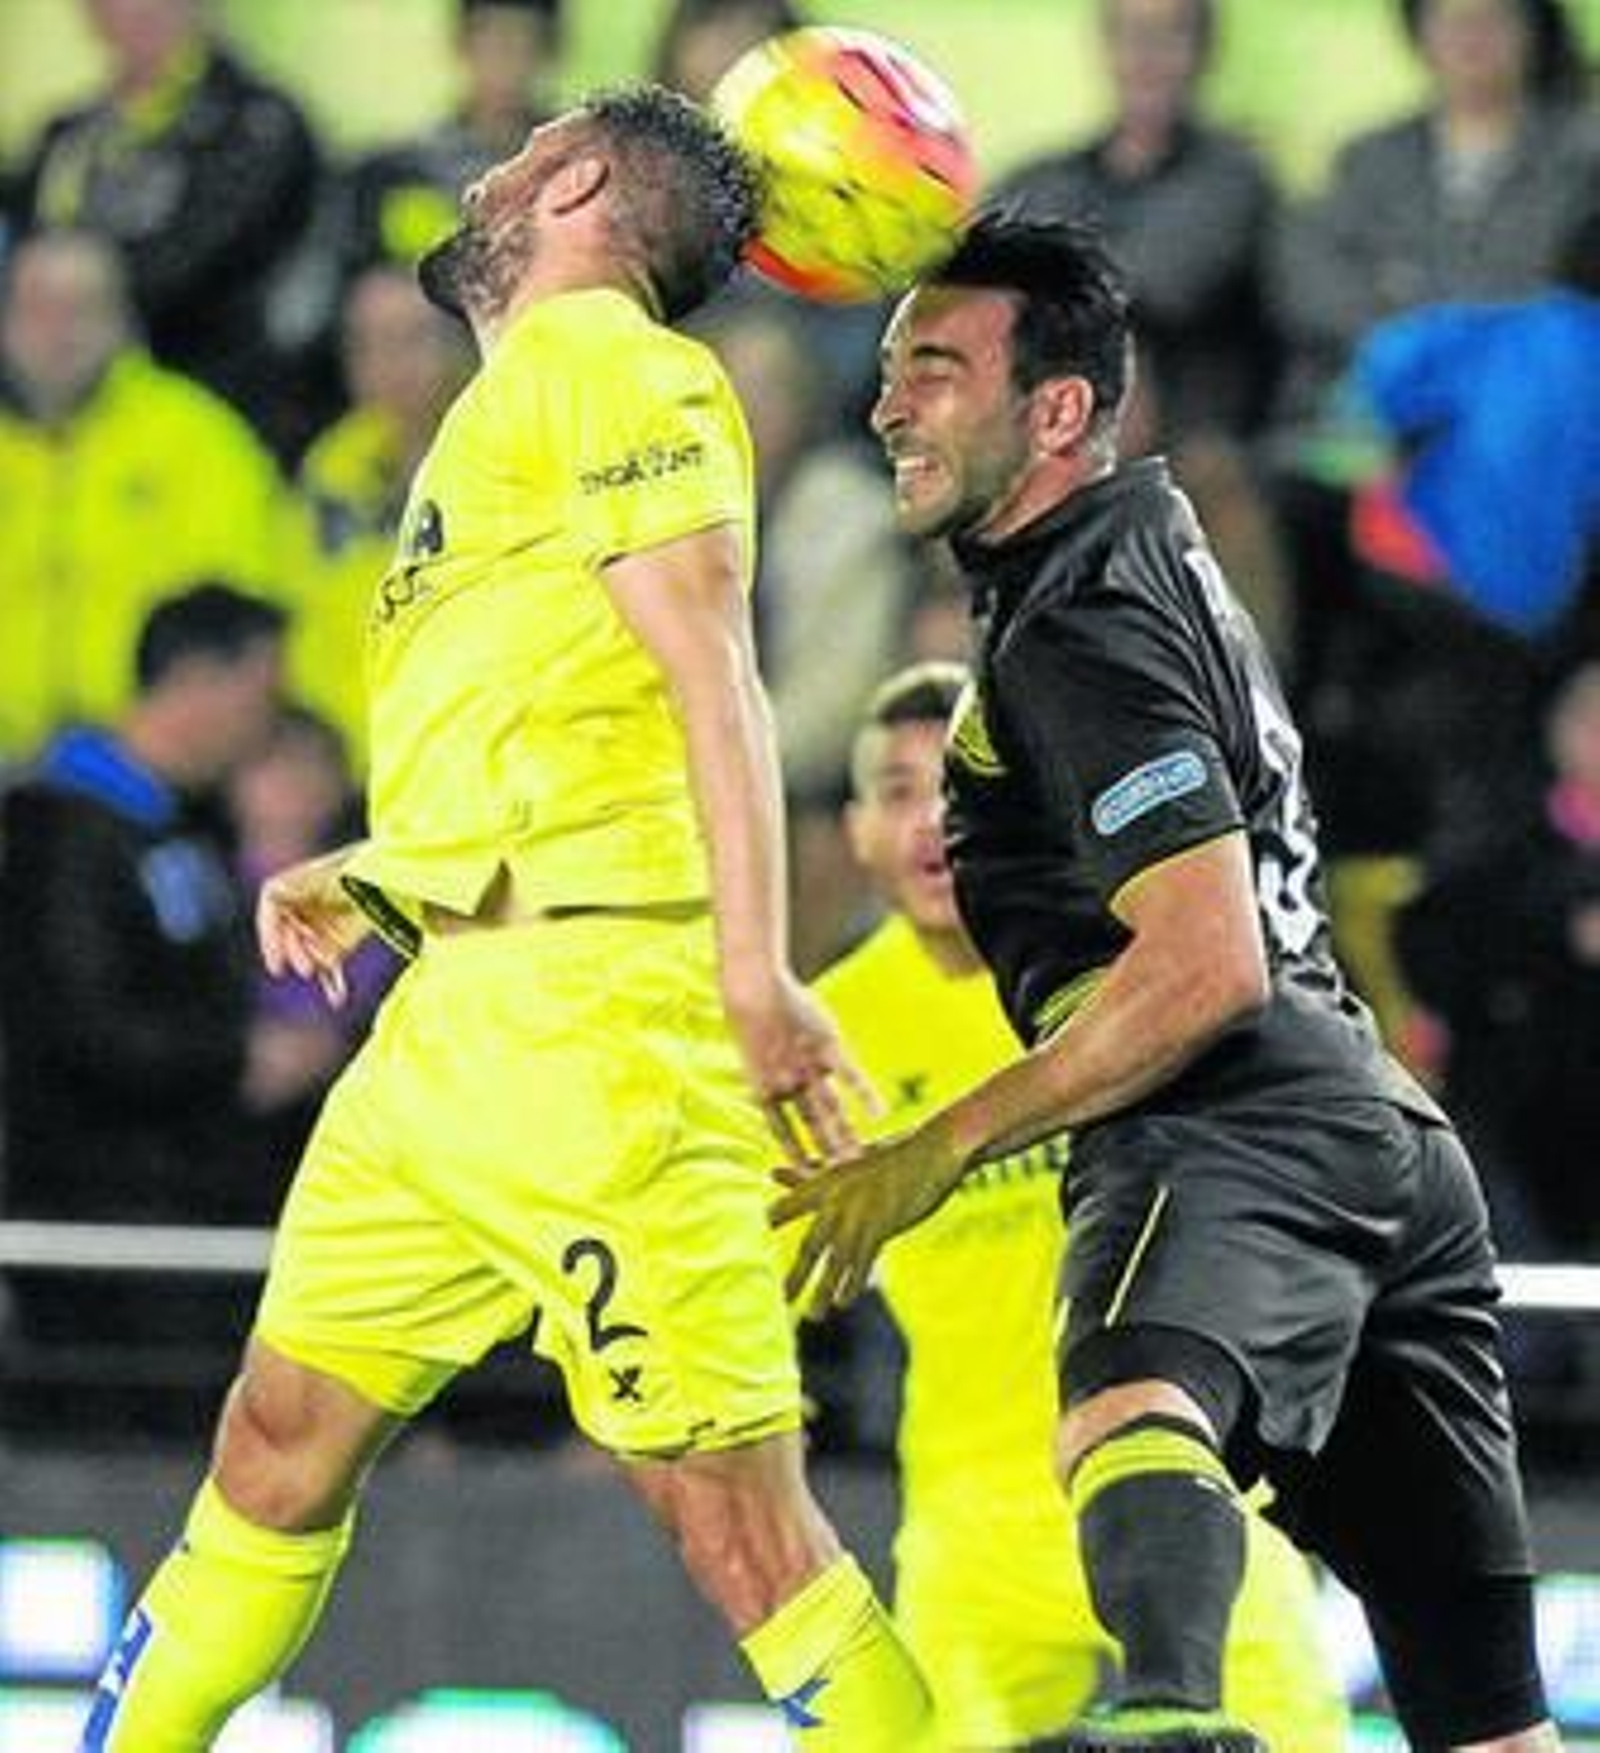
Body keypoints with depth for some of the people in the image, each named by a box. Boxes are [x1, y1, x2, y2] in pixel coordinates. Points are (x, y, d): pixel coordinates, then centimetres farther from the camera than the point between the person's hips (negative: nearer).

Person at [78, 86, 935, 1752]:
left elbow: (710, 671, -15)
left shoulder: (605, 363, -4)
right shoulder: (512, 401, 26)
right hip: (453, 1011, 10)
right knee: (283, 1430, 14)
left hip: (588, 1000, -10)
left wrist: (755, 967, -24)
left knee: (727, 1503, -14)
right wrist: (357, 881, 19)